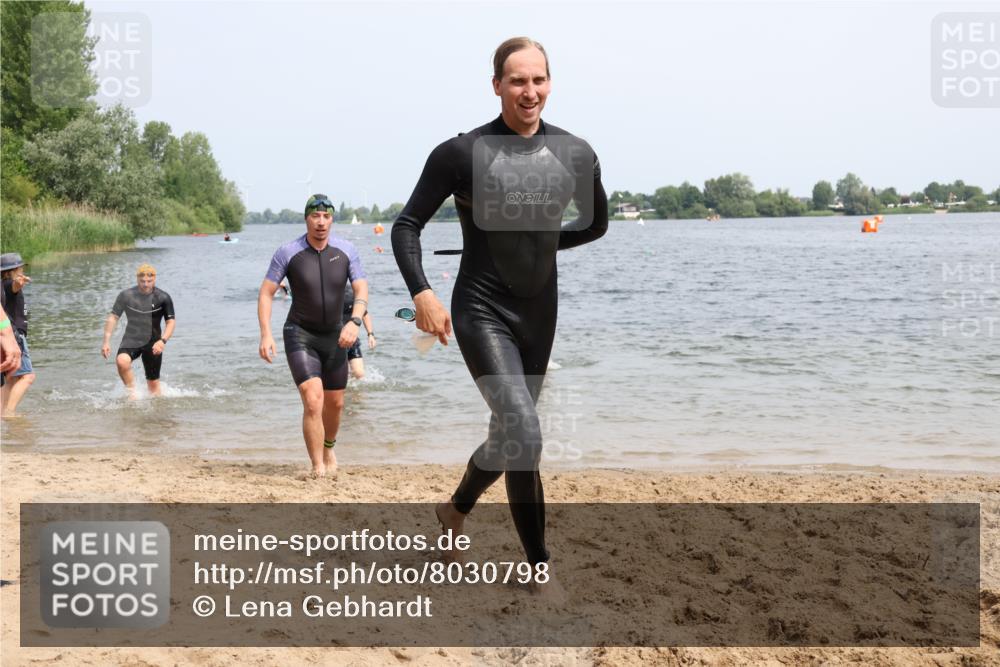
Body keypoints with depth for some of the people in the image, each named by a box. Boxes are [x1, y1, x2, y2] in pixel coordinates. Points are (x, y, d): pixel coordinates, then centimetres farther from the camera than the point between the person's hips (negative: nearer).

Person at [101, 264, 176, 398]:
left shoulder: (163, 298, -6)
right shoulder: (126, 295, -4)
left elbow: (171, 321, -4)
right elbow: (113, 317, 2)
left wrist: (163, 341, -21)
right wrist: (106, 341, -5)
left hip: (152, 342, 0)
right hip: (131, 340, 0)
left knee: (153, 382, 4)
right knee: (121, 361, -30)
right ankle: (132, 393, -11)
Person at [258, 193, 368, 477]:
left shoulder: (346, 250, -5)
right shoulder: (288, 252, -12)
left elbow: (361, 289, -7)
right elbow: (266, 293, -8)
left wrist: (355, 321, -25)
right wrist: (266, 334, -18)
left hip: (334, 336, 4)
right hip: (300, 335, -4)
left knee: (335, 403, 17)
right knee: (313, 401, -20)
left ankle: (329, 448, 47)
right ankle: (318, 470, -15)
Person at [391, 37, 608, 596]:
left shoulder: (575, 155, 1)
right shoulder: (462, 153, -10)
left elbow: (596, 224, 19)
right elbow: (408, 225, -5)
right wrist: (421, 292, -17)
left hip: (540, 315, 5)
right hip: (482, 313, -5)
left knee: (511, 432, 17)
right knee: (525, 432, -17)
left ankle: (457, 508, 46)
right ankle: (539, 569, -4)